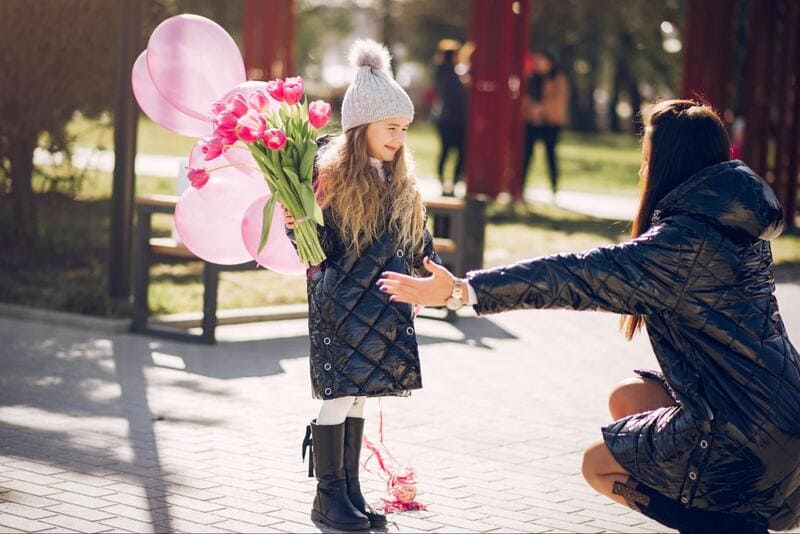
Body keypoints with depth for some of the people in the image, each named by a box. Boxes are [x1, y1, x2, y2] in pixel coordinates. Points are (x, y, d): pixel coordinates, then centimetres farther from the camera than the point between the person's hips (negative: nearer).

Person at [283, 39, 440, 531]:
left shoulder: (400, 184, 9)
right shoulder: (331, 175, -11)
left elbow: (418, 242, 18)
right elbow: (317, 249, -12)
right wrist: (296, 227, -30)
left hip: (386, 312, 6)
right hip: (340, 307, -6)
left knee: (357, 400, 12)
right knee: (338, 398, -2)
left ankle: (351, 492, 19)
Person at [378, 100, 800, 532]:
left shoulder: (686, 240, -19)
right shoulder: (736, 225, 7)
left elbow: (573, 277, -20)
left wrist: (461, 290, -18)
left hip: (747, 432, -8)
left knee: (599, 465, 10)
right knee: (626, 400, 23)